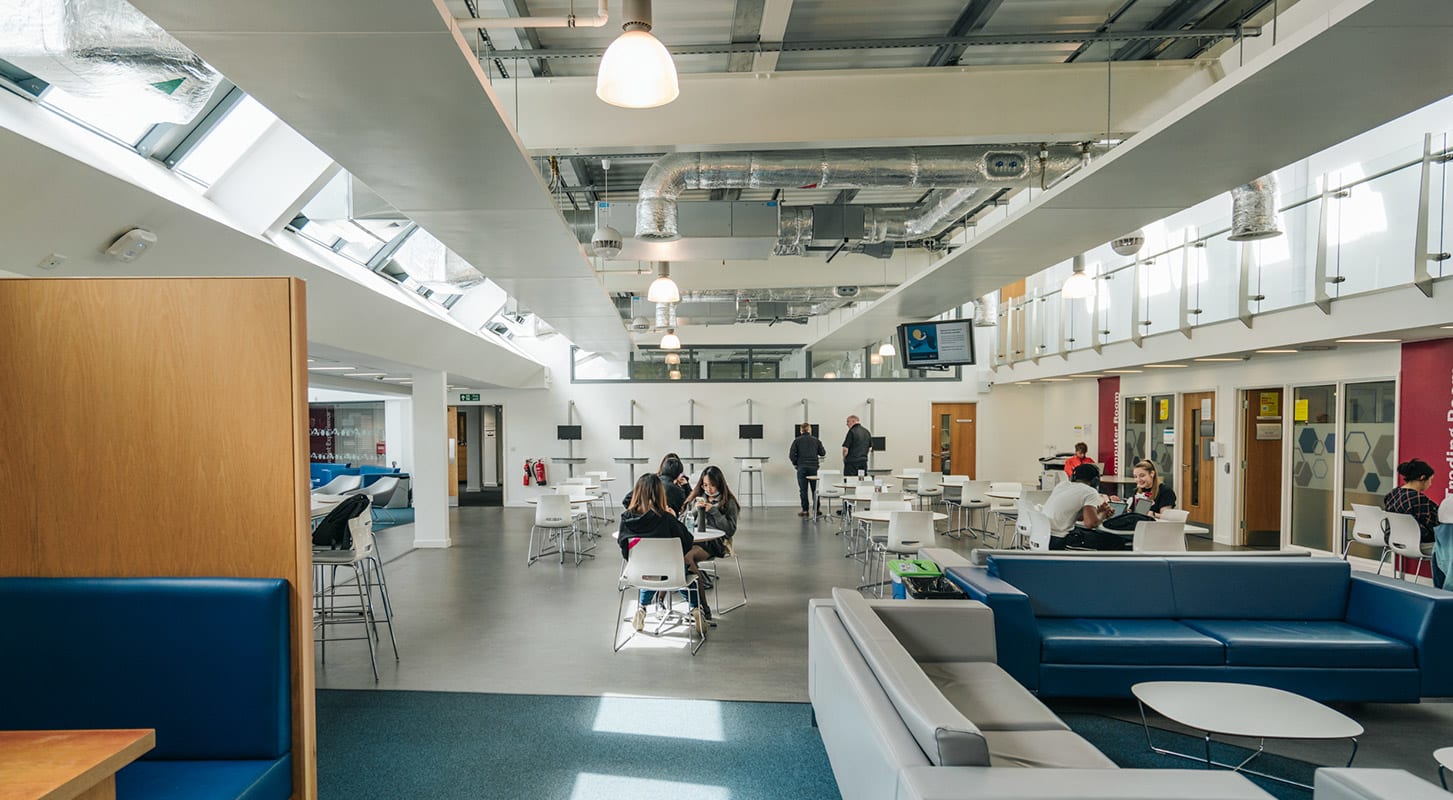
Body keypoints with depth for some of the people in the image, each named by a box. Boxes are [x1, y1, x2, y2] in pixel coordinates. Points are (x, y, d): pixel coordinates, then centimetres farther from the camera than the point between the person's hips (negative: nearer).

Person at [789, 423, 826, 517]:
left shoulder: (797, 440, 0)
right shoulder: (816, 440, 4)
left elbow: (791, 455, -7)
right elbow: (822, 453, 7)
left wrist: (795, 464, 7)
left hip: (802, 467, -1)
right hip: (814, 467, 1)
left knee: (803, 490, 3)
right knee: (815, 489, 9)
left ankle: (805, 510, 3)